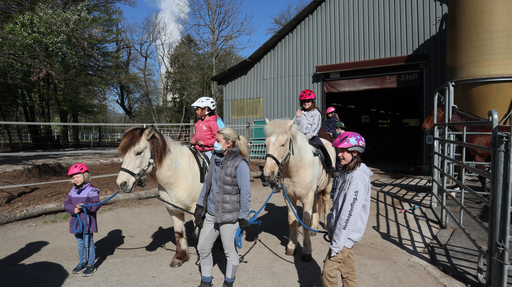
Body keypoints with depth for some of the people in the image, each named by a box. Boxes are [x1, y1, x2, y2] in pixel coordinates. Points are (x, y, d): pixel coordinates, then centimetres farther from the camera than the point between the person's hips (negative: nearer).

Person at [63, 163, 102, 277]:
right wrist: (73, 210, -15)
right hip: (76, 222, 7)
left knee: (88, 243, 2)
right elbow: (67, 203, 4)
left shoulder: (91, 190, -12)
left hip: (87, 222, -6)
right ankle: (82, 262, 34)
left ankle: (91, 265, 15)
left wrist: (85, 206, -31)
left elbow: (97, 204, -16)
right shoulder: (73, 191, 7)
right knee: (80, 244, 18)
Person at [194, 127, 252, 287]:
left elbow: (245, 193, -16)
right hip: (210, 214, 8)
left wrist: (243, 217, -14)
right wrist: (200, 206, 12)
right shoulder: (216, 158, 4)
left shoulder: (240, 164, -18)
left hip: (229, 216, -7)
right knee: (202, 248, 16)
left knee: (230, 251, 12)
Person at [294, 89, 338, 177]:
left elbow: (316, 127, -8)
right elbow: (295, 125, 9)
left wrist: (308, 136, -21)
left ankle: (330, 167, -4)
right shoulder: (300, 112, 15)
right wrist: (298, 117, -5)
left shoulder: (316, 113, 3)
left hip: (312, 136, -3)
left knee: (322, 148, -21)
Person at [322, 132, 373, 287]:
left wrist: (336, 243, -22)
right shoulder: (346, 172, 8)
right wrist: (331, 229, 18)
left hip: (346, 234, -9)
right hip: (340, 231, 9)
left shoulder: (358, 177, -22)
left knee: (328, 271, -4)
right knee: (348, 270, 19)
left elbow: (349, 213, -25)